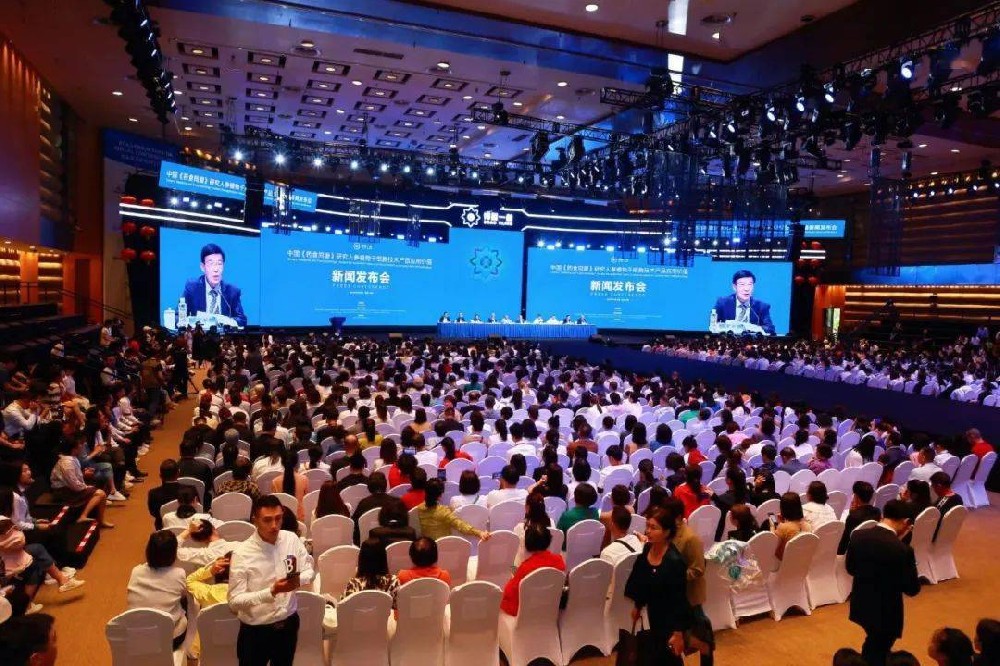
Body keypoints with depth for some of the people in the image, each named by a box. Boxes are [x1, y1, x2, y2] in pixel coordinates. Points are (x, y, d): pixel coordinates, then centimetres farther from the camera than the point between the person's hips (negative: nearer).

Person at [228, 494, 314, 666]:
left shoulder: (292, 539, -7)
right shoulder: (242, 554, -19)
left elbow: (309, 571, 0)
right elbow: (234, 601, -19)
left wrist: (299, 580, -23)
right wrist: (272, 592, -31)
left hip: (289, 623, 4)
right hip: (256, 630, -4)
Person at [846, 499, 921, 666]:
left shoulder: (858, 536, -10)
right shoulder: (903, 550, -26)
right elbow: (912, 589, -13)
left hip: (860, 606, 5)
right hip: (886, 613, -5)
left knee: (872, 648, 32)